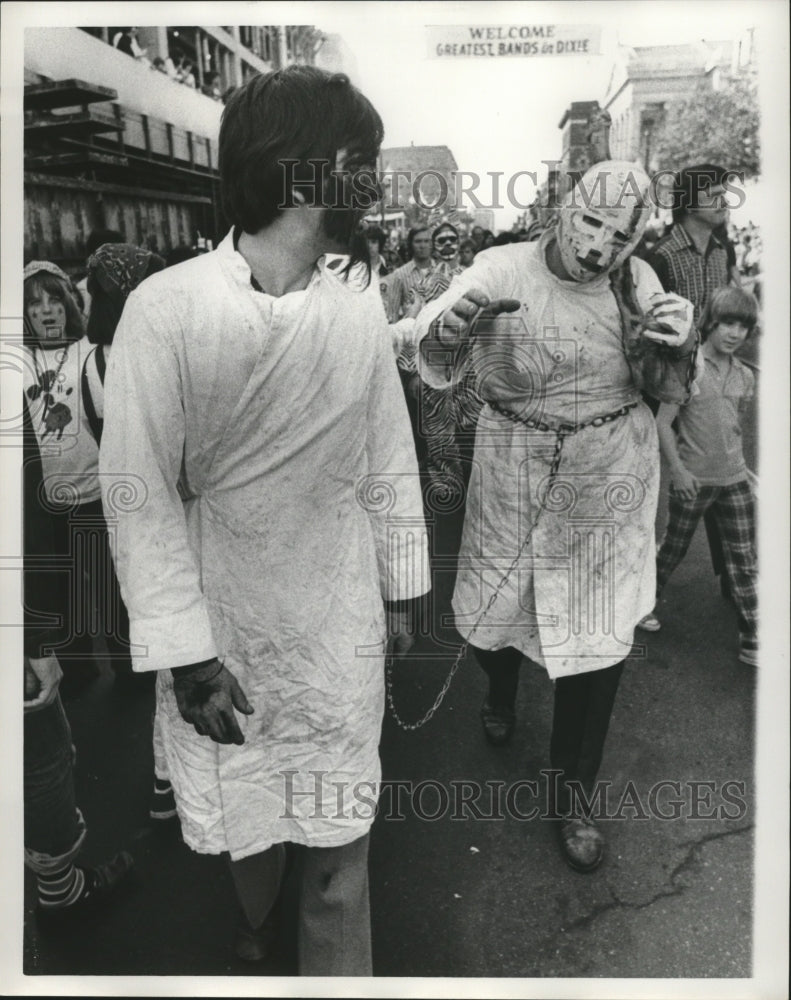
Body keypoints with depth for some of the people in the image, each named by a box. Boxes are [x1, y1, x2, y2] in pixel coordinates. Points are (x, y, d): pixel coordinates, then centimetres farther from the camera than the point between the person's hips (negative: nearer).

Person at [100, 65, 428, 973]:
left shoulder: (360, 312, -3)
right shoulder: (166, 308, -16)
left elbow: (390, 463, 5)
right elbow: (141, 490, -13)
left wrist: (401, 590, 9)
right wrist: (184, 651, -15)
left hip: (341, 624, 2)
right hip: (221, 625, -2)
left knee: (337, 832, 11)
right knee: (240, 809, 20)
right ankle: (255, 926, 53)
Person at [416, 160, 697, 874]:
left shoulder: (637, 282, -2)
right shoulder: (503, 269, -11)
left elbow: (670, 389, 6)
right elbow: (434, 362, -20)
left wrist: (679, 346, -17)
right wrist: (447, 327, -44)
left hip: (611, 481, 2)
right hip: (514, 480, -1)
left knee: (599, 639, 6)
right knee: (494, 611, 13)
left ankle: (573, 796, 28)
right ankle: (501, 694, 54)